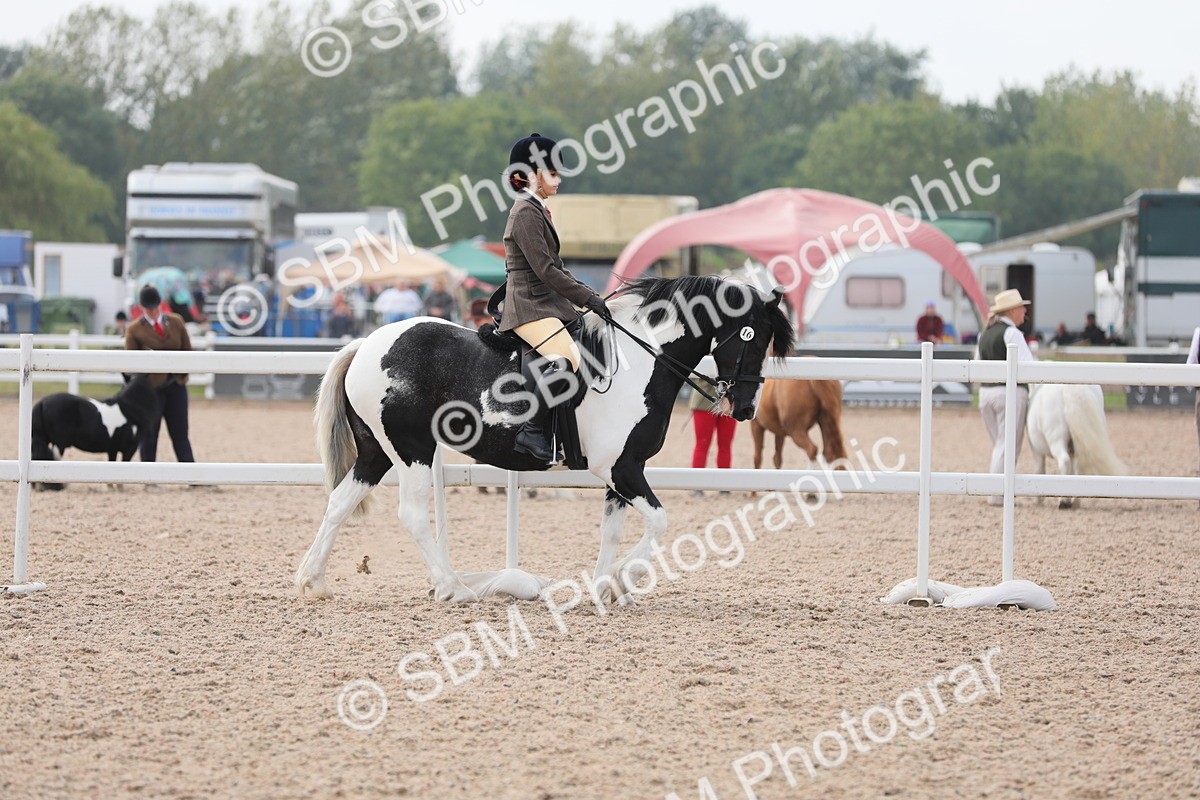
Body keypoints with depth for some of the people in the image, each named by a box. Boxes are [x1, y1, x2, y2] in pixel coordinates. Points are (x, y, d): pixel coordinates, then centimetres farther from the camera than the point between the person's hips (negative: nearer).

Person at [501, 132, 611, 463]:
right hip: (529, 306, -11)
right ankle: (532, 431, -28)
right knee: (565, 359, -29)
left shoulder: (538, 210, 20)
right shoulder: (526, 212, -12)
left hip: (548, 302, 11)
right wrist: (588, 298, -16)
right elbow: (545, 270, -18)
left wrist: (588, 294, 14)